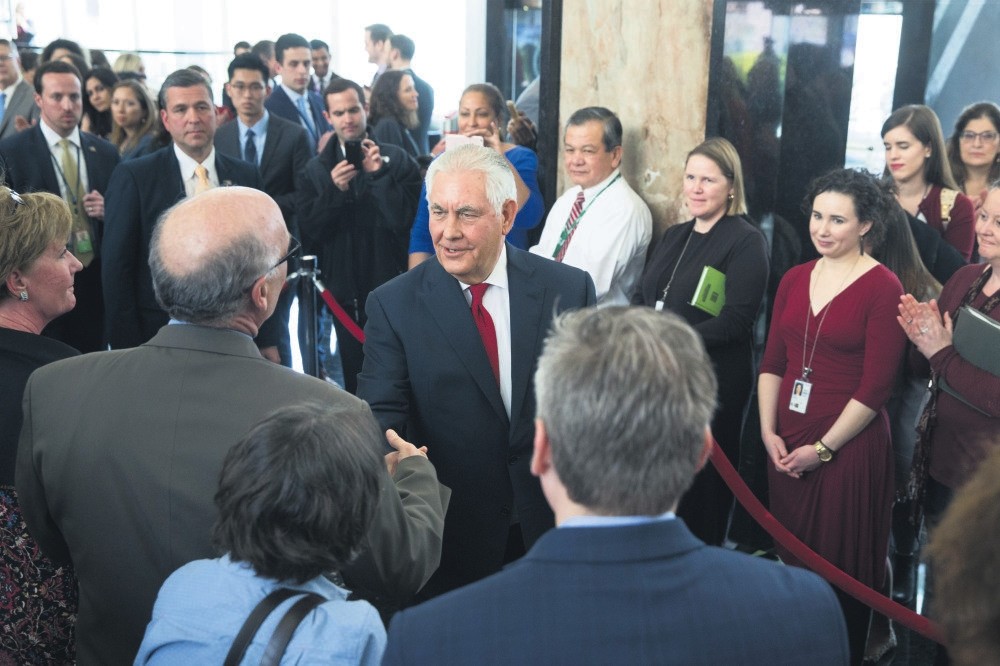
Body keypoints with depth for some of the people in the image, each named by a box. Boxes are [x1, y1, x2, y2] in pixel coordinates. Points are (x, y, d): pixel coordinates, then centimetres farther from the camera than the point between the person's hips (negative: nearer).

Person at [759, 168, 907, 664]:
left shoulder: (883, 287, -10)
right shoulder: (794, 279, 8)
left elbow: (876, 387, -13)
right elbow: (772, 363, 8)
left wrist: (822, 449, -13)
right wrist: (769, 433, -3)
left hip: (849, 446, -5)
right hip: (787, 443, 5)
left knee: (842, 567, 8)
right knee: (791, 556, 16)